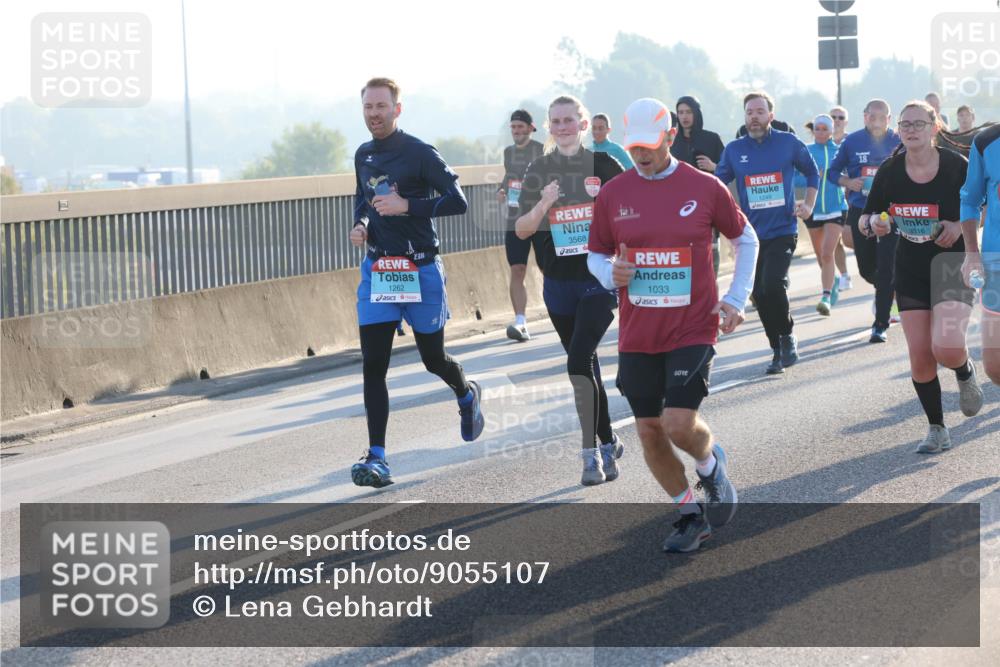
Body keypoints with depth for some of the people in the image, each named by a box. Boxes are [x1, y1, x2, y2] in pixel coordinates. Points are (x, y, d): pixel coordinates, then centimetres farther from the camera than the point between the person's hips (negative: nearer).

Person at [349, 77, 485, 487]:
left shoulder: (419, 154, -12)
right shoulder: (363, 157, 8)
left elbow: (457, 201, -16)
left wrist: (407, 206, -24)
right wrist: (360, 225, 6)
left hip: (420, 271, -5)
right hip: (376, 269, 5)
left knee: (433, 359, 9)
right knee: (373, 365, -6)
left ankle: (466, 395, 45)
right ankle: (377, 458, -6)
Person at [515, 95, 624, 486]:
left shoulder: (604, 165, -3)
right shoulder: (538, 172, 5)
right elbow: (521, 230, 2)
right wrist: (542, 206, -15)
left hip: (600, 280, -4)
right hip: (559, 284, 4)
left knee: (579, 362, -19)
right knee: (586, 366, 12)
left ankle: (592, 452, -13)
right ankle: (608, 442, 27)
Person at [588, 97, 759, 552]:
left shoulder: (705, 188, -4)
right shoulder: (612, 194, 1)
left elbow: (745, 239, 10)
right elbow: (596, 255, 13)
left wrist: (736, 299, 2)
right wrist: (610, 274, -10)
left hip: (693, 330, -3)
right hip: (637, 335, 3)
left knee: (680, 423, -15)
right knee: (649, 431, 6)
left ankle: (711, 465, 20)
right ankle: (692, 514, 25)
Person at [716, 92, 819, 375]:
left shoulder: (788, 143, -1)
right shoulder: (734, 150, 3)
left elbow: (812, 172, 13)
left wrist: (808, 205, 3)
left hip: (782, 231, -3)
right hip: (751, 233, 3)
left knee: (773, 284, -22)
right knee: (760, 294, 4)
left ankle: (787, 336, 1)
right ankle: (779, 350, 19)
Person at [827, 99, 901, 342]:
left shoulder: (898, 142, -3)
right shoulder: (852, 141, 0)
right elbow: (832, 172, 7)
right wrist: (848, 182, -12)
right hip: (860, 211, 2)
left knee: (886, 269, -8)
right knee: (867, 269, 11)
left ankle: (881, 324, -3)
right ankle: (886, 291, 45)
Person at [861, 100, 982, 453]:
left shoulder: (957, 166, -11)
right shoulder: (890, 171, -3)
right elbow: (868, 218, 7)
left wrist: (960, 226, -17)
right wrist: (875, 223, -17)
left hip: (954, 266, -3)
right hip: (911, 271, 3)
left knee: (946, 347, -21)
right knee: (920, 357, 0)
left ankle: (965, 373, 16)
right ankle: (936, 429, 17)